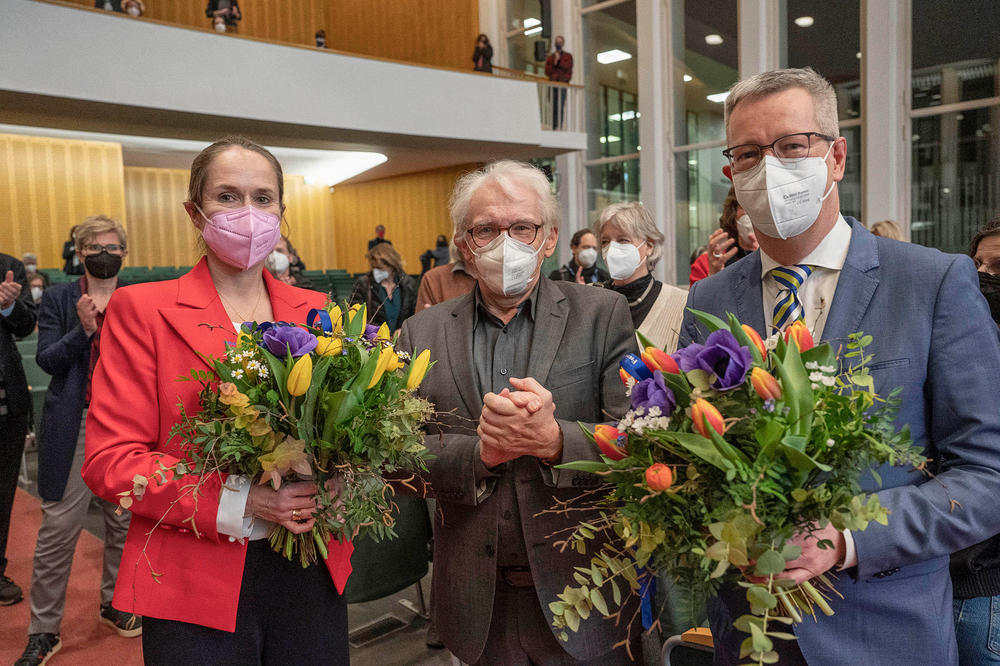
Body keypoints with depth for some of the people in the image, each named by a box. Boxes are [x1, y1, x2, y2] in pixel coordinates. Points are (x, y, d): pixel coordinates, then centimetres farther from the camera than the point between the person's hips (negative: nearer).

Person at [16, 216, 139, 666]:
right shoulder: (58, 299, 5)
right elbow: (46, 360, -3)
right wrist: (83, 330, -17)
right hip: (75, 425, -2)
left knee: (124, 520, 10)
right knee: (58, 527, -1)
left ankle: (114, 603, 30)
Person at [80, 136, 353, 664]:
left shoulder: (314, 310, 6)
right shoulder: (140, 309, -4)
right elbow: (109, 461, -8)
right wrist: (237, 501, -20)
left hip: (313, 574, 4)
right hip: (199, 586, -3)